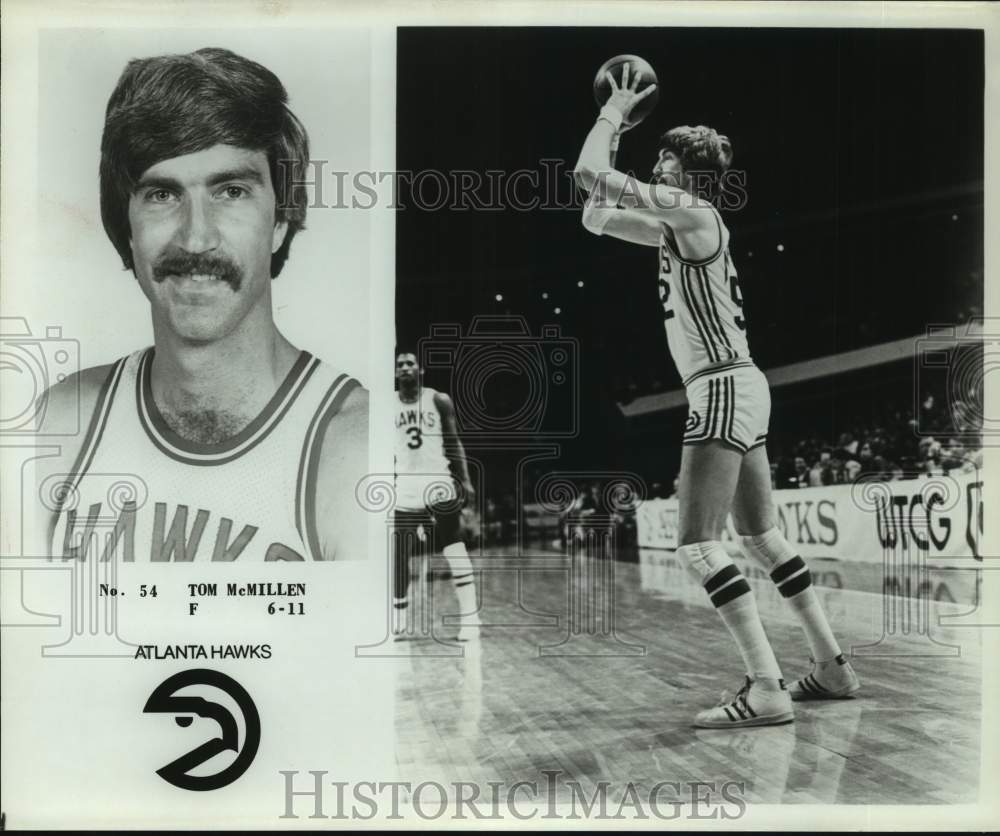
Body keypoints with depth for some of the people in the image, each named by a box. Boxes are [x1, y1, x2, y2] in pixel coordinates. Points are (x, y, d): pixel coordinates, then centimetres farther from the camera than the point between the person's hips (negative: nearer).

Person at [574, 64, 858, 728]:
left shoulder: (694, 213, -10)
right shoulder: (678, 228, 16)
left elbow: (590, 174, -14)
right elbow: (597, 217, 22)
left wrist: (615, 112, 2)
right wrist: (620, 122, 19)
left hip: (724, 389, -10)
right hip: (738, 390, 10)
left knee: (699, 543, -13)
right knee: (762, 535, 14)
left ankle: (767, 689, -14)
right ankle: (833, 666, 21)